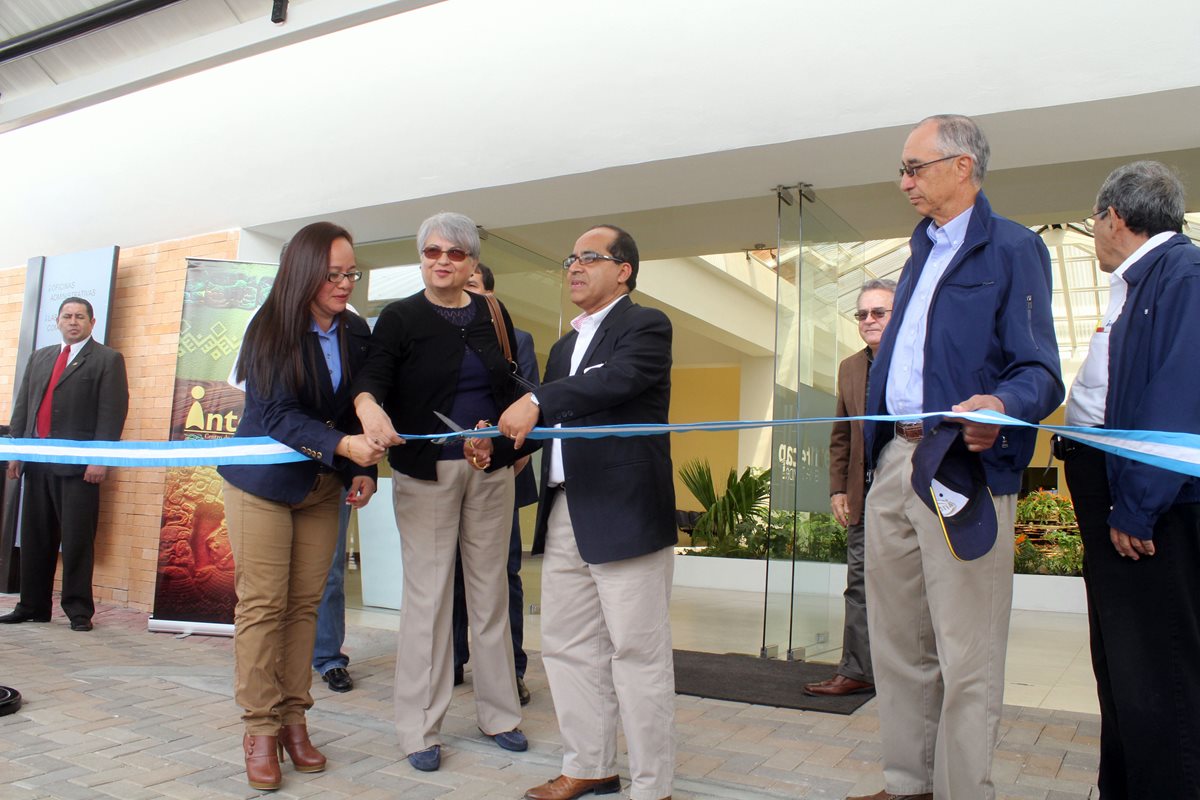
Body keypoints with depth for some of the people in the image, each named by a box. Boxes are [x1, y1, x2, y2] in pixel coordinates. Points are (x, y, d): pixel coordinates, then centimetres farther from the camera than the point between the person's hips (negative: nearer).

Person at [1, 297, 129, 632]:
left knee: (77, 539, -3)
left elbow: (112, 412, -7)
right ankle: (33, 606, 19)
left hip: (79, 466, -6)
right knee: (35, 538, 10)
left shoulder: (107, 360, 1)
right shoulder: (39, 357, 20)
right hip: (37, 462, 6)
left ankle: (78, 610, 4)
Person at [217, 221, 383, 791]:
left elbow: (361, 408, 7)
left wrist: (363, 468, -6)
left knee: (305, 603, 5)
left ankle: (293, 719, 15)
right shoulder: (271, 329, -14)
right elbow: (278, 414, -21)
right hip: (263, 480, -4)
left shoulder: (356, 332, -1)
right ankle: (260, 729, 8)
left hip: (323, 485, 4)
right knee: (263, 603, -2)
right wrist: (342, 446, -34)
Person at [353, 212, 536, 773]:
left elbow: (512, 388, 8)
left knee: (490, 589, 10)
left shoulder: (492, 316, 10)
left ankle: (497, 712, 24)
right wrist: (369, 406, -38)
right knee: (428, 594, 0)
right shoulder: (400, 317, -1)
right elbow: (373, 374, -16)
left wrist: (509, 443, -6)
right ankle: (419, 729, 13)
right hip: (426, 470, -3)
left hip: (490, 469, 3)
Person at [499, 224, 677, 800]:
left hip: (625, 514, -8)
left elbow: (619, 378, -21)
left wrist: (537, 401, -27)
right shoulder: (564, 347, 22)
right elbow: (549, 422, 20)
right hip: (565, 515, 8)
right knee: (566, 646, 13)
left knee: (637, 653, -1)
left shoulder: (646, 325, -2)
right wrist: (501, 437, 2)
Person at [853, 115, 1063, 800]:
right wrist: (880, 453, 16)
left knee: (965, 658, -2)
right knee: (897, 644, 14)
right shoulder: (924, 252, 22)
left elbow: (1038, 369, -12)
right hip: (895, 463, 8)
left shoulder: (1013, 248, -3)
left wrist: (1000, 407, -34)